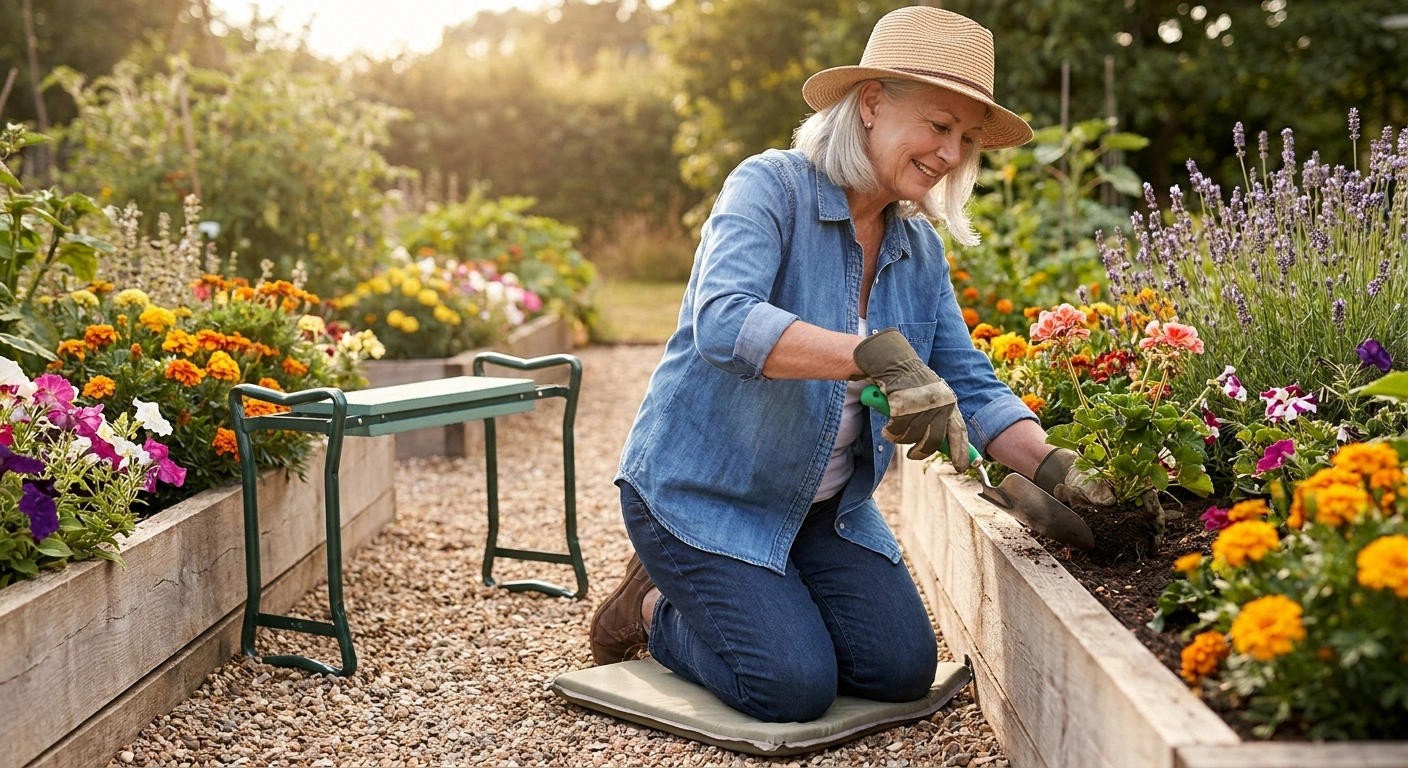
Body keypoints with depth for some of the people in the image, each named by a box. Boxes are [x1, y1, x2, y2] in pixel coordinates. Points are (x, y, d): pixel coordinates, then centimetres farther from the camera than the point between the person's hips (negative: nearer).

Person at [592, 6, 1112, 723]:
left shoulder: (921, 250, 2)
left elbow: (969, 387, -1)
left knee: (903, 669, -3)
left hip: (825, 506, 7)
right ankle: (655, 607, 12)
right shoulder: (770, 186, -19)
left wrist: (1057, 470, -19)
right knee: (795, 686, -16)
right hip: (703, 493, -7)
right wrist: (880, 356, -48)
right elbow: (722, 322, -37)